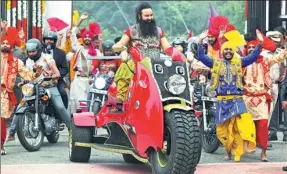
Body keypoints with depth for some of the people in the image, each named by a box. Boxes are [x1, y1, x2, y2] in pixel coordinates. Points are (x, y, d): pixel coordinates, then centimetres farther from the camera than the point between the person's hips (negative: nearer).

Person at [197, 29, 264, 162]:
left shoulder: (239, 62, 7)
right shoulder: (216, 63, 7)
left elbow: (253, 57, 3)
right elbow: (201, 57, 3)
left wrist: (260, 44, -9)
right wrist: (201, 41, -6)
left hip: (237, 99, -1)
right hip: (222, 100, 1)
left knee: (244, 121, -22)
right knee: (223, 127, 4)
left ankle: (245, 147, -26)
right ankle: (228, 151, 19)